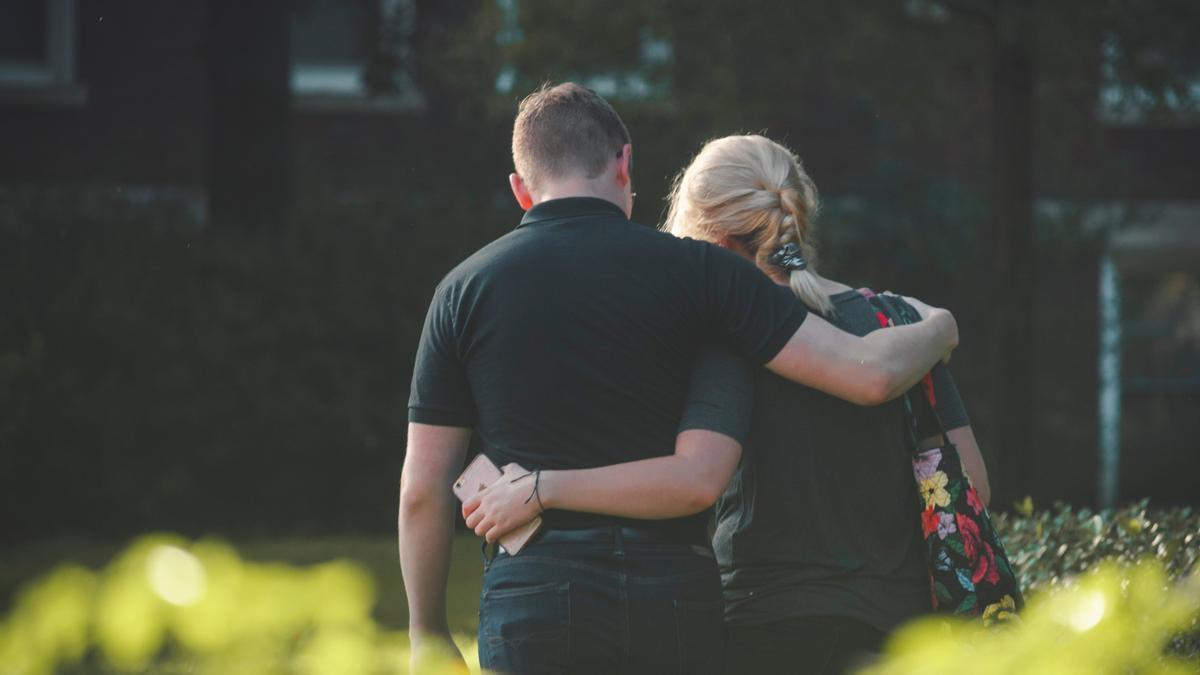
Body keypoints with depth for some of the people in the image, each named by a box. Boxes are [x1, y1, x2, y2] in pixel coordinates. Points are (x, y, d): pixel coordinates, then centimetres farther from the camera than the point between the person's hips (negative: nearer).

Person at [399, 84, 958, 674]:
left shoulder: (465, 290, 5)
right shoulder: (691, 269, 2)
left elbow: (423, 491, 5)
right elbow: (870, 374, -3)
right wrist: (936, 331, 19)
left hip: (532, 600, 0)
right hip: (673, 594, 0)